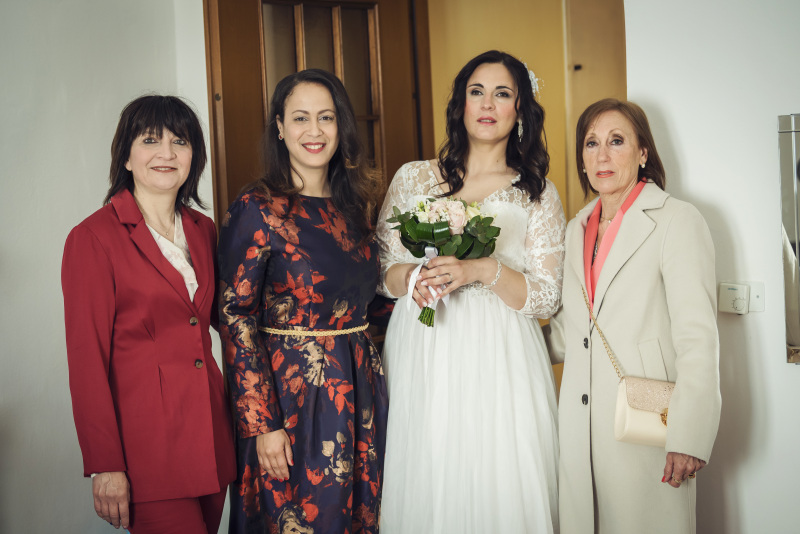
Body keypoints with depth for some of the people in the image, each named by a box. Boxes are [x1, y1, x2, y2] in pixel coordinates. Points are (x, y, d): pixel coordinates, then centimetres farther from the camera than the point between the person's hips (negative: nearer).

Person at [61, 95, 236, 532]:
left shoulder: (203, 230, 10)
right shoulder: (93, 238, -9)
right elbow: (86, 358, -10)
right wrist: (104, 465, -12)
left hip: (210, 427, 6)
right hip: (145, 442, -6)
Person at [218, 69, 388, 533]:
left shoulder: (357, 203, 6)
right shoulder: (257, 210, -12)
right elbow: (236, 320, -14)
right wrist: (262, 423, -16)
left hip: (362, 388, 6)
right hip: (292, 392, -6)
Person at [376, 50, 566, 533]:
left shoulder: (539, 194, 5)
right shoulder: (413, 179, 9)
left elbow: (547, 297, -1)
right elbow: (381, 270, 9)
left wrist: (483, 271, -16)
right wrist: (413, 276, -12)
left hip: (500, 365, -1)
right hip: (422, 361, 1)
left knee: (502, 495, 1)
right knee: (425, 489, 5)